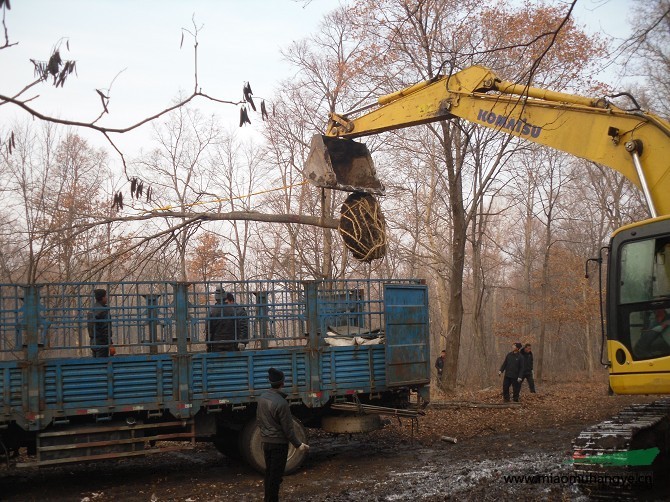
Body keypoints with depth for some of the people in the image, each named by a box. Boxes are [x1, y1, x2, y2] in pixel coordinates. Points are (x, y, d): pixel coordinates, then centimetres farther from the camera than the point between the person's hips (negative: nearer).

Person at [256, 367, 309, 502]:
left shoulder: (262, 398, 0)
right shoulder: (281, 403, -23)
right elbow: (287, 428, -19)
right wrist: (298, 444, -10)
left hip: (265, 441, 8)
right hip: (279, 443, -8)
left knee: (268, 472, 18)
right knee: (276, 475, 0)